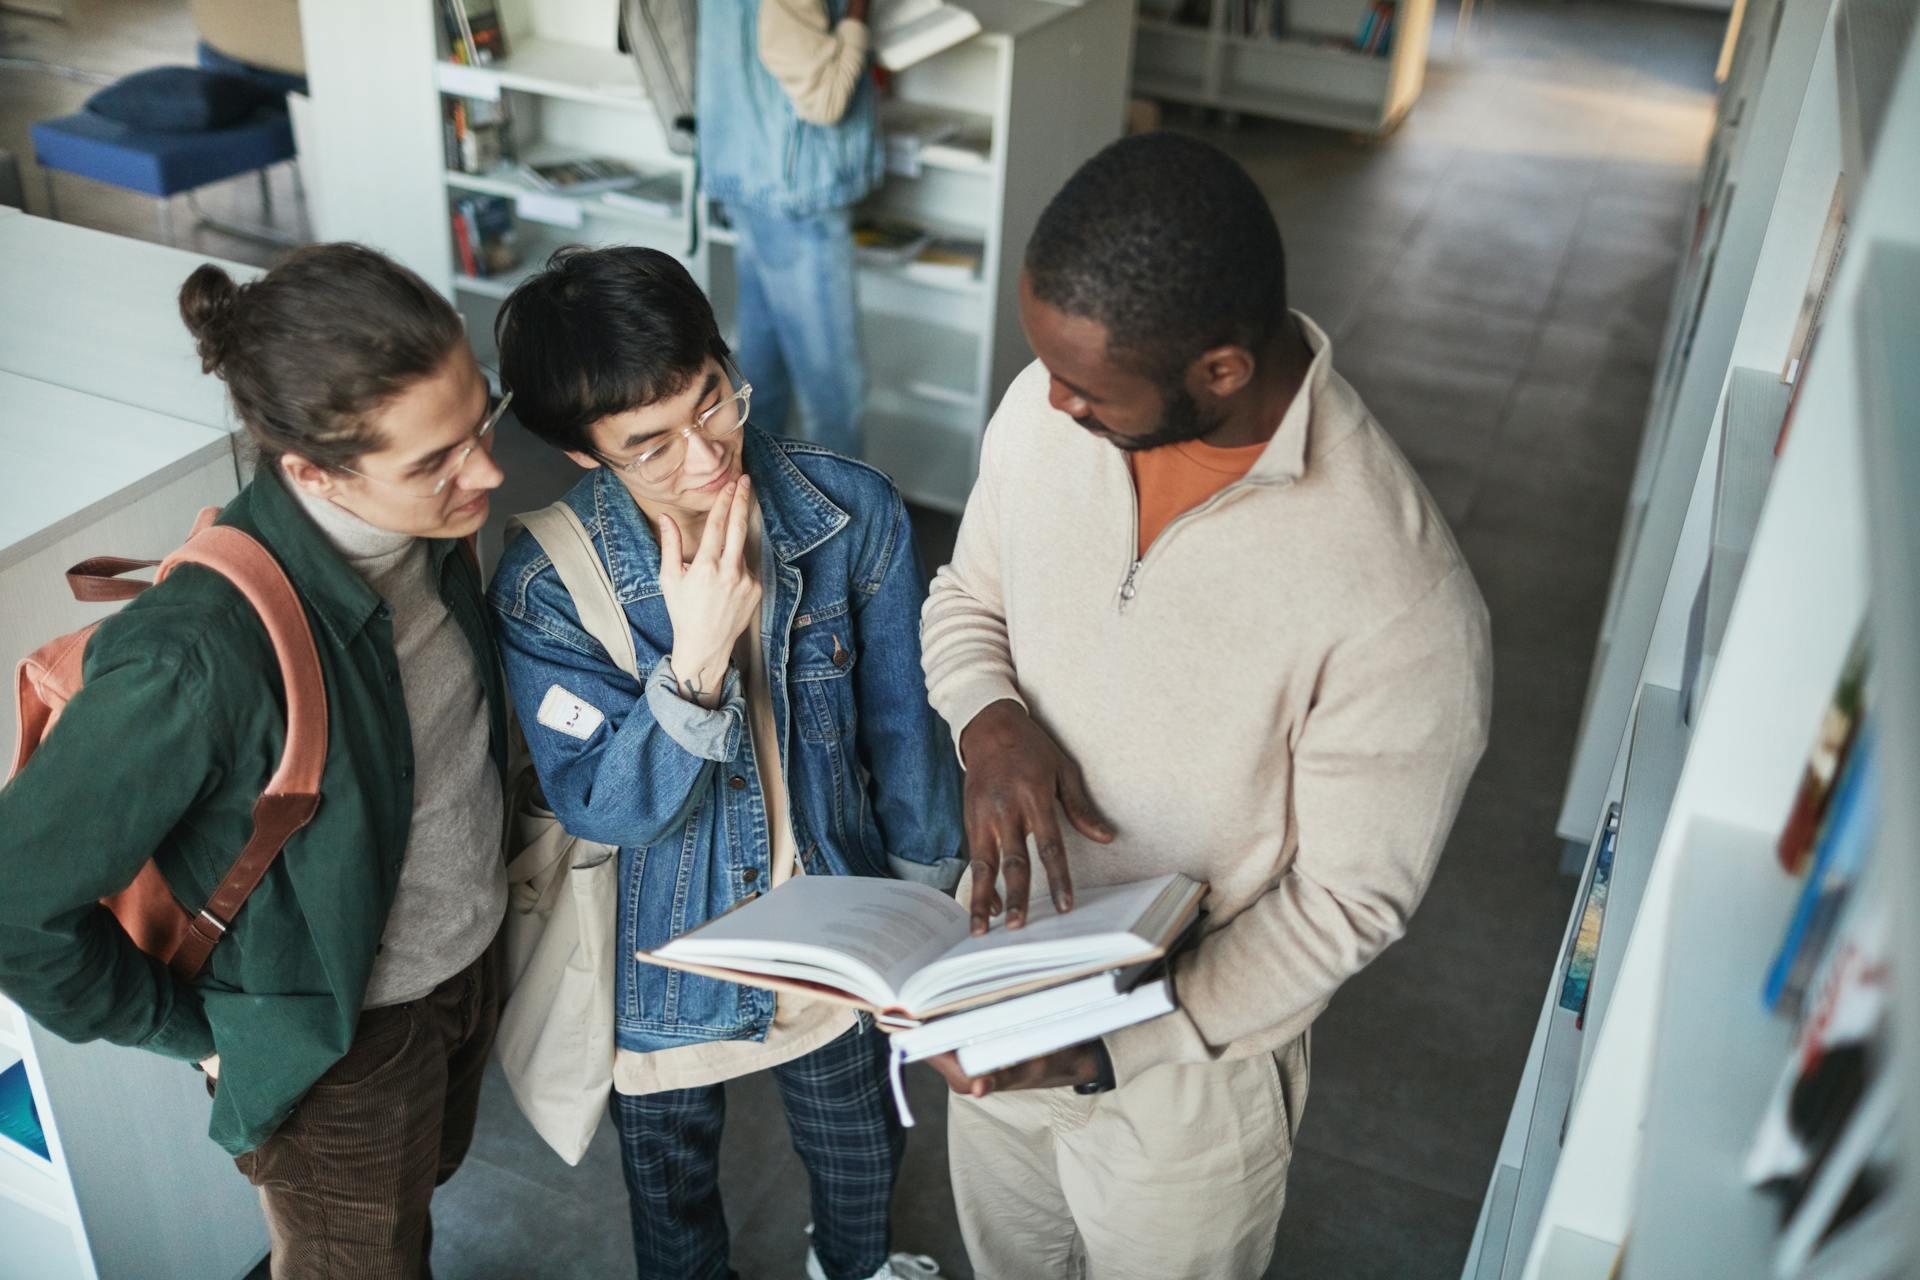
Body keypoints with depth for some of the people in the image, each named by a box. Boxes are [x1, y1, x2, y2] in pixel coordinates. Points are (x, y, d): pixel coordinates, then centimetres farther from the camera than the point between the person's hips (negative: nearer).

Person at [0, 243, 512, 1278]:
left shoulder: (428, 519, -16)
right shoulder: (201, 651, -37)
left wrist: (484, 863, 10)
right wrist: (195, 1034, -13)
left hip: (471, 962, 6)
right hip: (338, 1046, -5)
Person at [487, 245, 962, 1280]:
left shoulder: (856, 513, -21)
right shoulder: (543, 590, -25)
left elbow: (901, 724, -7)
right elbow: (602, 811, -23)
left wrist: (929, 894, 4)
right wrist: (696, 657, -39)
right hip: (666, 962, -1)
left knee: (861, 1154, 29)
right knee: (672, 1191, 26)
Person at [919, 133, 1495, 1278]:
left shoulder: (1401, 602, -32)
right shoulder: (1046, 409, -16)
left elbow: (1350, 900, -21)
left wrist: (1107, 1049, -25)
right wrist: (991, 724, -20)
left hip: (1192, 1065, -4)